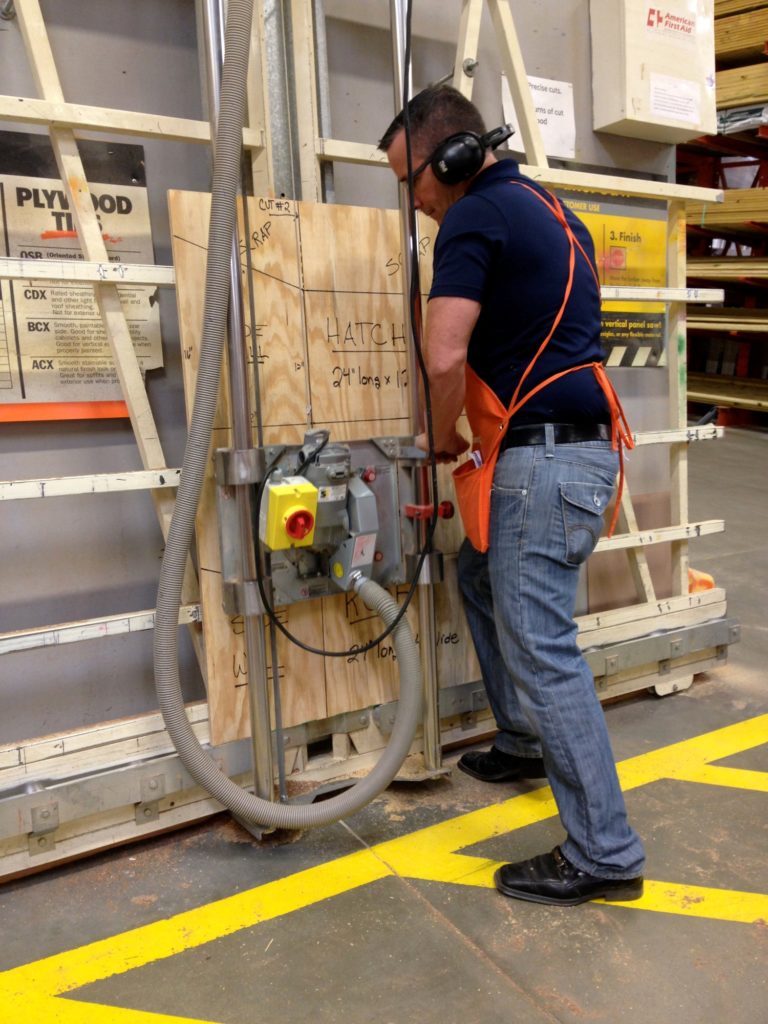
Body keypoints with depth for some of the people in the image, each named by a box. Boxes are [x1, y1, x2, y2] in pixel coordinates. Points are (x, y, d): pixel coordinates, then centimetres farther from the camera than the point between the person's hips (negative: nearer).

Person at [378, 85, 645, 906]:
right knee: (480, 575, 25)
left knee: (540, 649, -5)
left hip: (544, 459, -10)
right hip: (574, 445, 10)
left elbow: (444, 357, -21)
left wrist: (443, 438, -1)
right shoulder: (548, 209, 20)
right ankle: (525, 741, 36)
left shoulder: (475, 217, -9)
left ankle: (604, 854, 7)